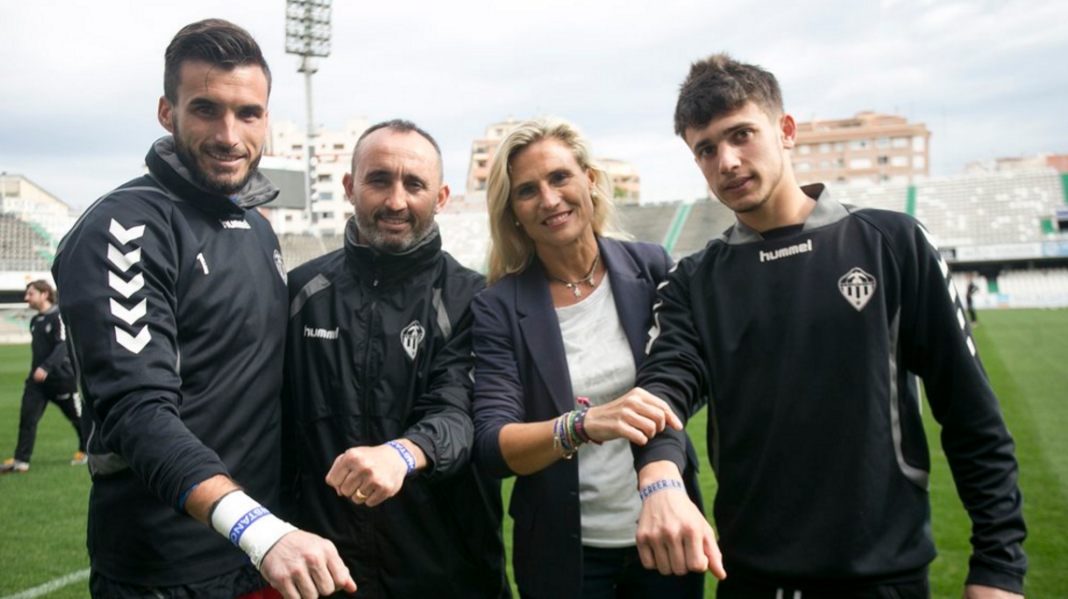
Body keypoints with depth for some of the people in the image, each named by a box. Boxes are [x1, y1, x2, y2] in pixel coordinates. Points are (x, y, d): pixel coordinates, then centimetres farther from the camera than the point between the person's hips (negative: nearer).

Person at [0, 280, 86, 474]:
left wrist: (46, 367, -33)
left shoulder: (59, 316, -14)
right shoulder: (35, 321, 10)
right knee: (27, 418, -5)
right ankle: (21, 460, -4)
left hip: (61, 378, -7)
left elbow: (63, 345, -24)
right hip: (37, 378, 7)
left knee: (76, 416, 9)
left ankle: (85, 450, 29)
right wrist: (37, 369, 18)